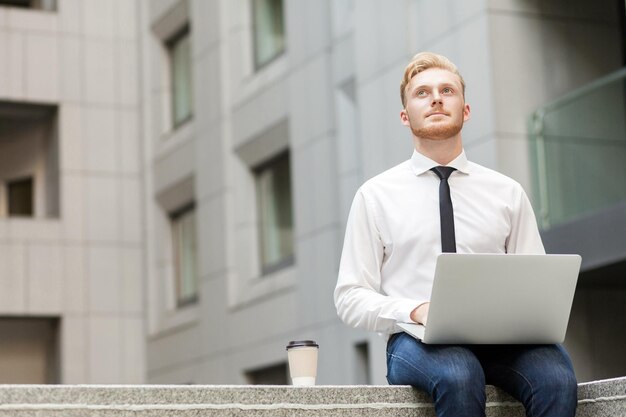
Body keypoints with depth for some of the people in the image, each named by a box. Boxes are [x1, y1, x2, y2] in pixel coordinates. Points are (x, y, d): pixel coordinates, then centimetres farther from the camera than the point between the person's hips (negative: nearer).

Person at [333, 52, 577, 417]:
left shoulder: (508, 193, 16)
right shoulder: (376, 195, 10)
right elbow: (350, 298, 5)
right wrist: (415, 311, -14)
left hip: (501, 338, 2)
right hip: (415, 342, -2)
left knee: (555, 372, -32)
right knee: (458, 375, -37)